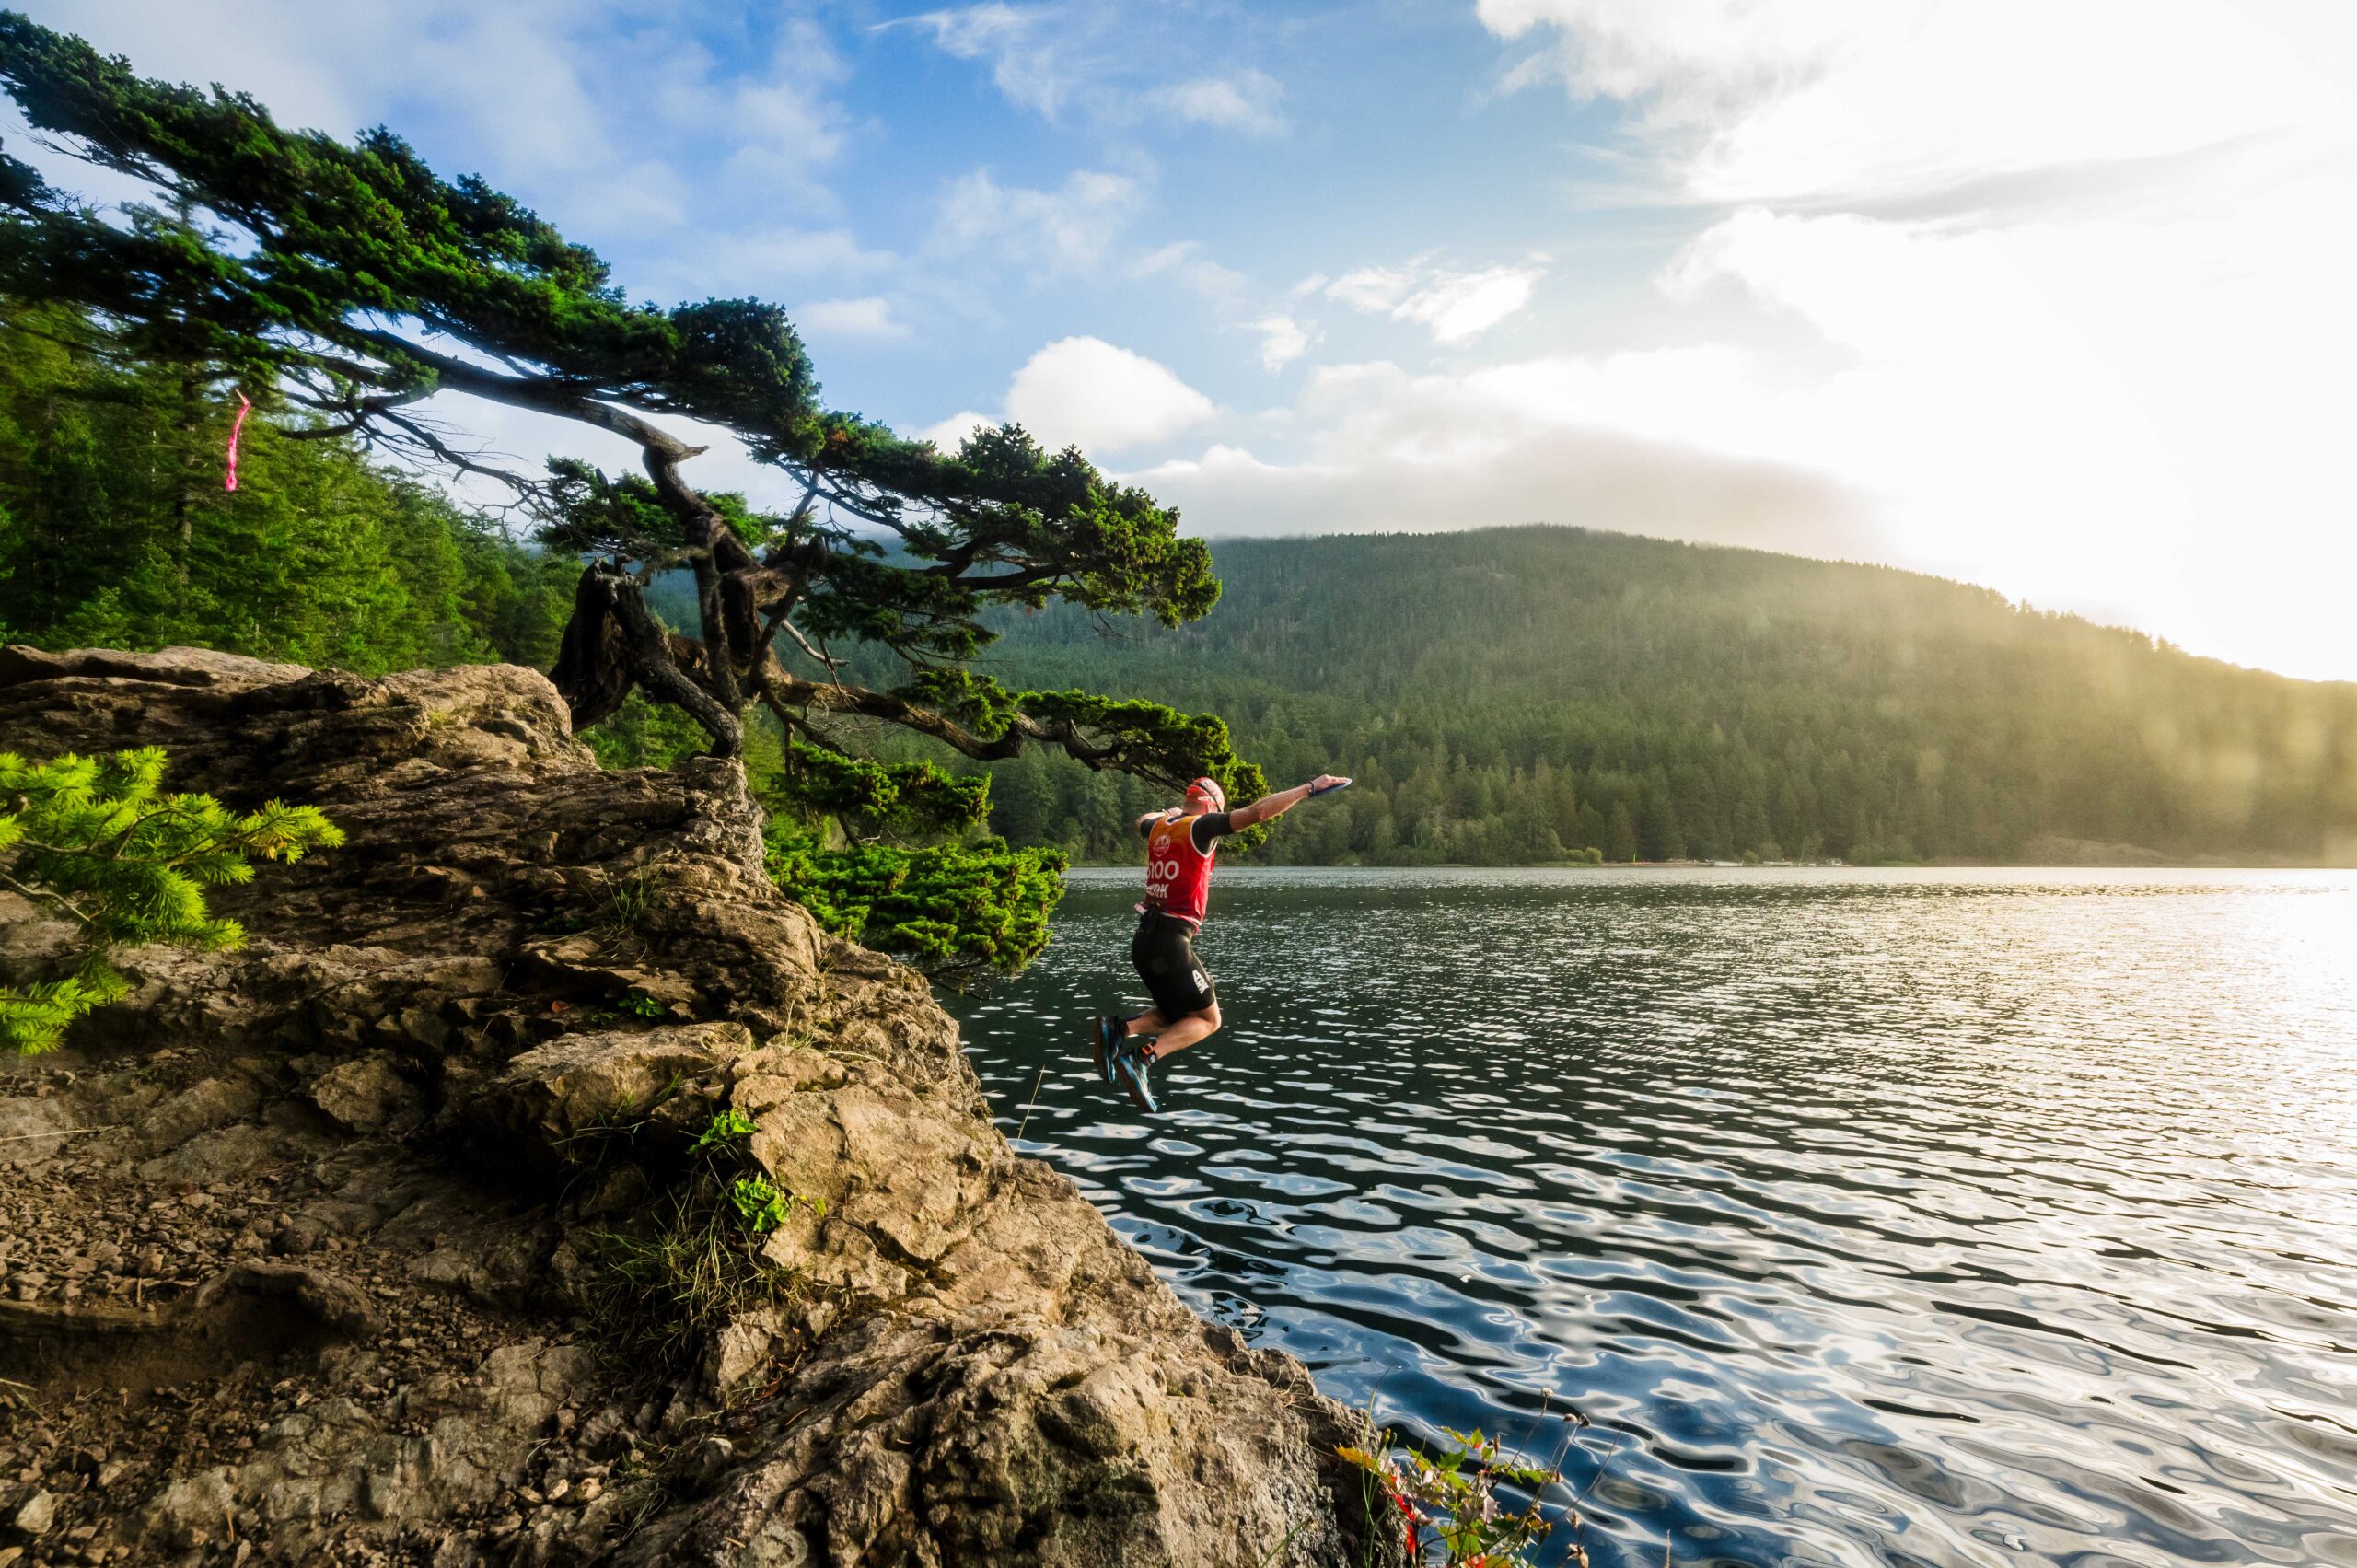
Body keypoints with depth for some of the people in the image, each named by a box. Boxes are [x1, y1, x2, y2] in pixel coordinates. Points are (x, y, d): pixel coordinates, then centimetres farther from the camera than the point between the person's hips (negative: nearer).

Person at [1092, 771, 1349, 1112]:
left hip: (1143, 939, 8)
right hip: (1171, 941, -8)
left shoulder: (1159, 826, 12)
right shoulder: (1200, 826, -8)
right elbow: (1258, 812, -18)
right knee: (1208, 1019, 7)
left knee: (1179, 1016, 22)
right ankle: (1140, 1059, -14)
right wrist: (1310, 788, -12)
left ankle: (1118, 1030, 0)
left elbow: (1143, 821, 39)